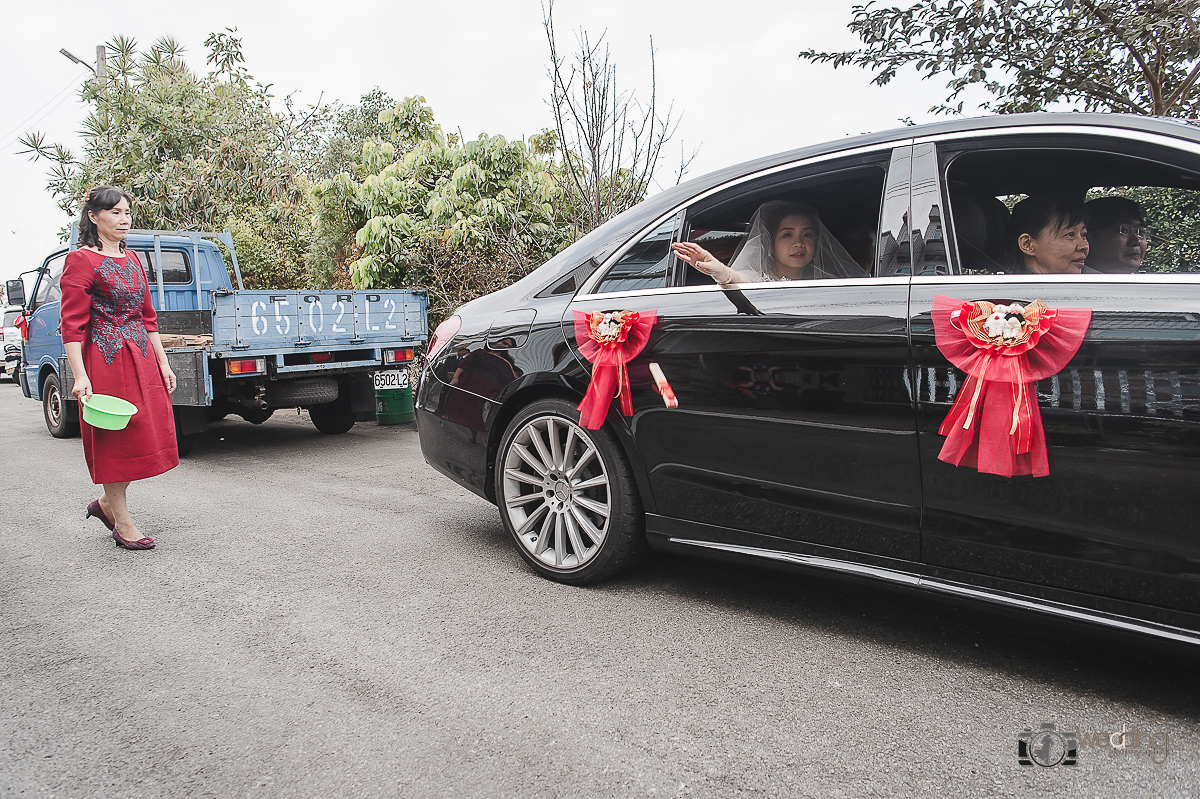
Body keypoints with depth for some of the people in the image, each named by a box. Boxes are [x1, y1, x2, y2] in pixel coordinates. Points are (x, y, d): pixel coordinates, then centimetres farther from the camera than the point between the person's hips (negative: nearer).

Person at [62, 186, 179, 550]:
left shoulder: (132, 260, 15)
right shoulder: (81, 260, -7)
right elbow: (72, 325, -12)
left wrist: (162, 362, 12)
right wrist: (80, 375, -20)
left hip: (142, 357, 7)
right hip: (105, 359, -7)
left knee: (147, 436, 8)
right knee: (115, 439, 0)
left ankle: (106, 503, 28)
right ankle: (122, 523, 12)